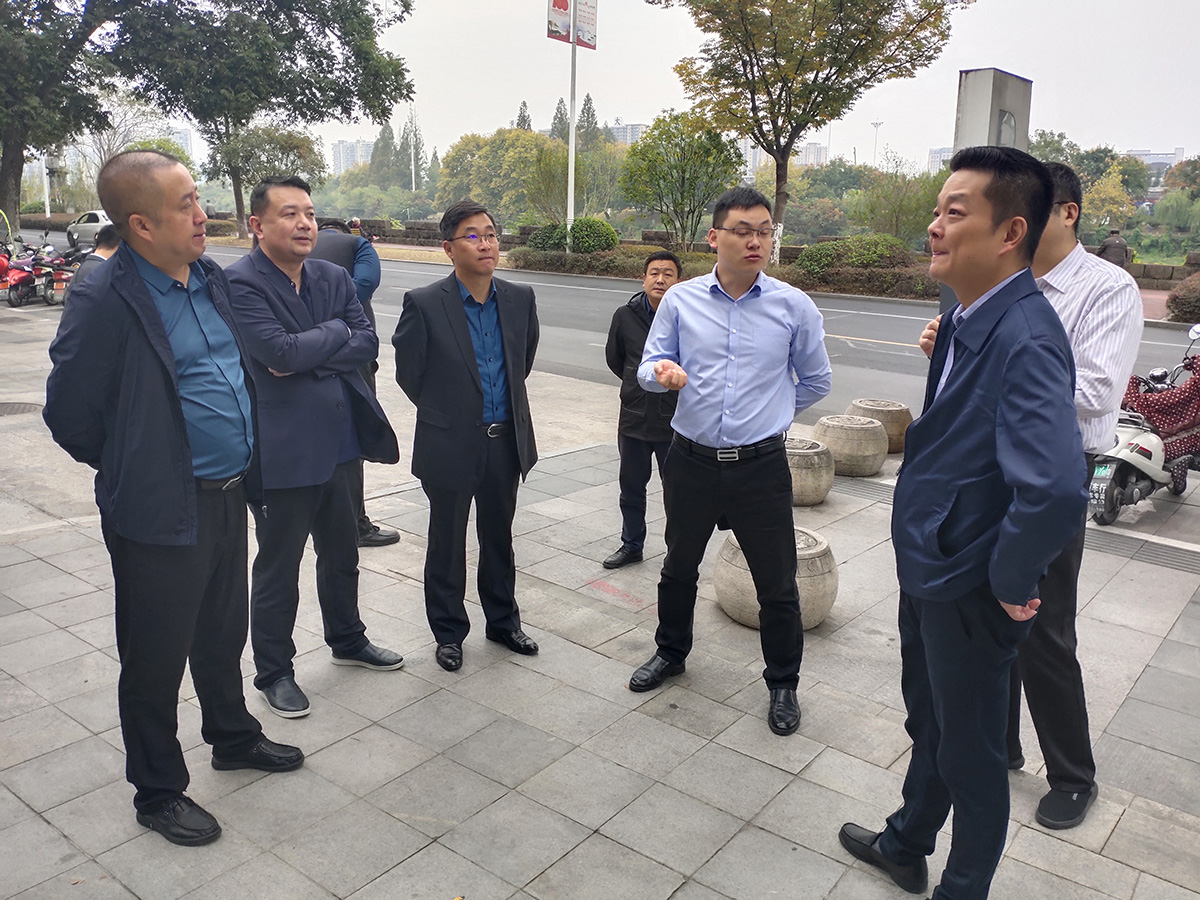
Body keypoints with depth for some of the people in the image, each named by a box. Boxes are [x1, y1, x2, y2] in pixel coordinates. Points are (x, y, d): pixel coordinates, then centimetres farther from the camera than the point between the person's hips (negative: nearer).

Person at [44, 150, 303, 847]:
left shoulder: (211, 278, 5)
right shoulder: (105, 302, -19)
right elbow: (70, 416, -12)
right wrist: (136, 473, 0)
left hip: (228, 495, 7)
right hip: (161, 514, -7)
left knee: (224, 633, 24)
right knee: (156, 659, 11)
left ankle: (233, 736, 46)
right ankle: (158, 793, 30)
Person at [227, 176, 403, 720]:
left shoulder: (334, 277, 7)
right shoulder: (239, 283, -13)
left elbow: (368, 344, -2)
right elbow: (280, 352, -24)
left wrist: (310, 357, -16)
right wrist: (337, 333, -9)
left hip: (340, 443, 6)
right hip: (282, 450, -6)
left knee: (342, 553, 22)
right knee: (277, 569, 9)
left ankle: (347, 640, 42)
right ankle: (273, 672, 27)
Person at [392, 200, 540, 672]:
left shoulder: (520, 298, -1)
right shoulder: (424, 304, -14)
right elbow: (408, 372, -3)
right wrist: (445, 412, 7)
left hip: (506, 441, 4)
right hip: (451, 445, -4)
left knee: (499, 538, 19)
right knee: (447, 544, 11)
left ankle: (502, 621, 37)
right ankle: (449, 632, 29)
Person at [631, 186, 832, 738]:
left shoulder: (794, 306, -4)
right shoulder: (680, 300, -1)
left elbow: (816, 381, 9)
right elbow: (648, 367, 1)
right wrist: (663, 373, -22)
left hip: (761, 466, -1)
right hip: (691, 461, 2)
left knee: (777, 584, 6)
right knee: (679, 567, 20)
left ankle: (782, 683, 29)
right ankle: (671, 652, 45)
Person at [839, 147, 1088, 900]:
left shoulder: (1026, 338, -28)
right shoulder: (968, 320, 2)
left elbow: (1057, 486, -40)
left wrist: (1009, 580, -26)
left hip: (968, 592, -9)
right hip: (927, 569, 9)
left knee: (970, 754, 14)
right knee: (930, 726, 28)